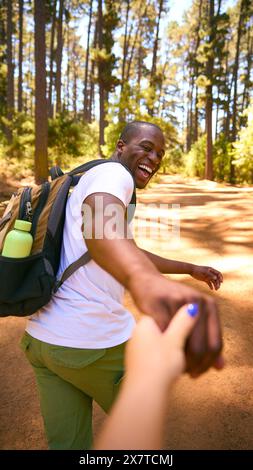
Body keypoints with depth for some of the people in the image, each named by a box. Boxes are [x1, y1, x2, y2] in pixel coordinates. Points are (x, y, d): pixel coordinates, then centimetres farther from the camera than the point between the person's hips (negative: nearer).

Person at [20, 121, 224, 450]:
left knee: (67, 443, 22)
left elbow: (130, 253, 30)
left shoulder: (92, 180, 21)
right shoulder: (113, 173, -10)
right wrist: (147, 281, -58)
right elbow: (100, 226, -36)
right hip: (94, 341, -8)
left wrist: (192, 269, 35)